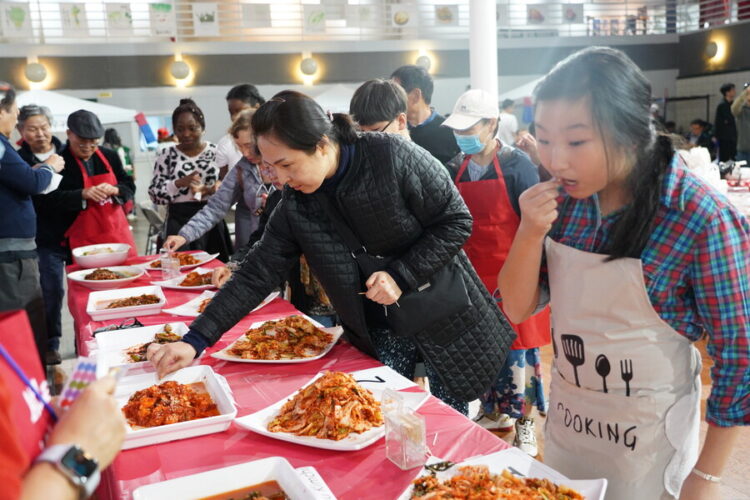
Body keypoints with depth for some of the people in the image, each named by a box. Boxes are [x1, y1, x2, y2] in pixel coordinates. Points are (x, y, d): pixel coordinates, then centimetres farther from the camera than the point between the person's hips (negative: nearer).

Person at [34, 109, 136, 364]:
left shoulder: (110, 157, 8)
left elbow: (129, 188, 11)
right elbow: (47, 200, -14)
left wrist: (114, 190, -11)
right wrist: (83, 194, -24)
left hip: (115, 234, 4)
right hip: (81, 241, -4)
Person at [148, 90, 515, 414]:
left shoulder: (394, 156, -21)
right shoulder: (294, 206, -8)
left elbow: (457, 221, -14)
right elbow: (255, 275, -6)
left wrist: (401, 275, -21)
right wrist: (195, 341, -13)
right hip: (378, 331, 3)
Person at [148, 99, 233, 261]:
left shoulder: (216, 151, 4)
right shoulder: (167, 155, 3)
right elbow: (155, 194, 1)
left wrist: (218, 187, -13)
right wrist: (180, 183, -14)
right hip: (179, 223, -1)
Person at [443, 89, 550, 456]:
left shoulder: (516, 165, -11)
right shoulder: (455, 168, 4)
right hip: (472, 277, 5)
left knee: (517, 349, 4)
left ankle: (524, 422, 22)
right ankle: (494, 412, 34)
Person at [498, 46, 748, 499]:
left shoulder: (701, 219, -23)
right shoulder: (565, 199, -8)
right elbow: (517, 309, -4)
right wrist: (530, 233, -22)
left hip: (650, 437, -5)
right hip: (565, 422, 5)